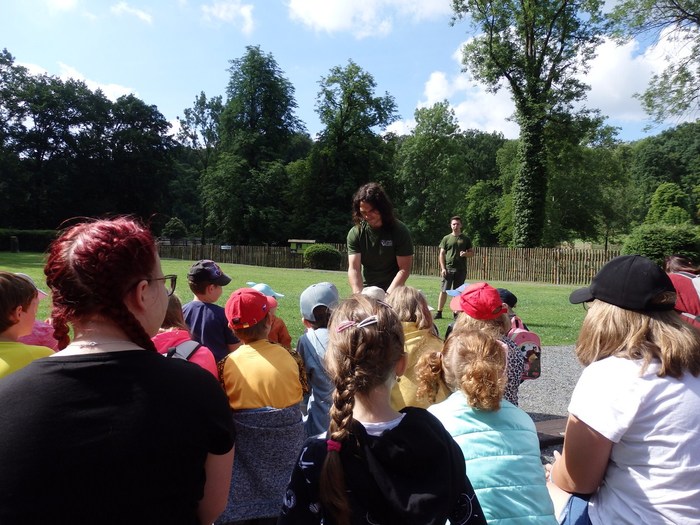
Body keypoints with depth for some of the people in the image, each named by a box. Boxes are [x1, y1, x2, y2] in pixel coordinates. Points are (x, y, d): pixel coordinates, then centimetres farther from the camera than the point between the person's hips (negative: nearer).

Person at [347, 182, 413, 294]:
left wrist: (388, 295, -26)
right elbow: (353, 268, -14)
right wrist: (358, 295, -31)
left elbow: (404, 269, -14)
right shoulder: (355, 233, -8)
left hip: (392, 290, -2)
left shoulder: (399, 231, -12)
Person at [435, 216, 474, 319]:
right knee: (443, 291, -3)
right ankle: (439, 312, 3)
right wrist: (443, 268, -6)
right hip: (448, 268, -1)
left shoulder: (466, 239, 9)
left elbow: (472, 253, 13)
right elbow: (441, 254, 4)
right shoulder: (446, 238, 6)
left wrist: (465, 254, -11)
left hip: (461, 269, 1)